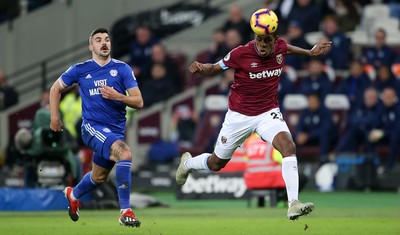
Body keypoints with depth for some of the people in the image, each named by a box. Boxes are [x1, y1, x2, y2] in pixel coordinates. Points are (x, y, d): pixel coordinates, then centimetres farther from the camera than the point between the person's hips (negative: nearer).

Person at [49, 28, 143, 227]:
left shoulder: (122, 69, 1)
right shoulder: (80, 69, 0)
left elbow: (138, 102, -4)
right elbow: (56, 88, 16)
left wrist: (117, 96, -21)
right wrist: (54, 116, 10)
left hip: (116, 130, 4)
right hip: (92, 126, -4)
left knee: (99, 177, 21)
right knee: (125, 153, -31)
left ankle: (73, 195, 56)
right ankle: (126, 212, -30)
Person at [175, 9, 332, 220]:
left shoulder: (280, 47, -7)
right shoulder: (240, 54, -20)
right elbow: (214, 69, -7)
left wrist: (309, 52, 20)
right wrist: (200, 68, -28)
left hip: (268, 113, 2)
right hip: (239, 115, -2)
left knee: (288, 146, -27)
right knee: (216, 164, 13)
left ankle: (293, 205, -32)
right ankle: (187, 163, 49)